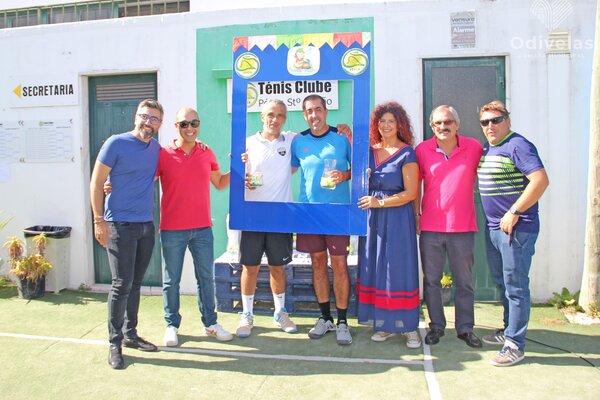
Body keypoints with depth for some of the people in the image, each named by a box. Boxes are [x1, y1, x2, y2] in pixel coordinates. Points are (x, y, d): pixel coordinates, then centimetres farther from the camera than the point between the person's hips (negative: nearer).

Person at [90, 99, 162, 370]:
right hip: (119, 225, -5)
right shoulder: (116, 143, -7)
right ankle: (114, 344, 11)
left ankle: (130, 334, 27)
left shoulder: (157, 148, 9)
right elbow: (96, 182, -6)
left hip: (146, 226, 5)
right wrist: (99, 220, -11)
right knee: (122, 285, -4)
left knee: (135, 284, 13)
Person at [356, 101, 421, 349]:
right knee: (376, 269, 6)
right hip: (373, 217, 5)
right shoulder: (370, 151, 11)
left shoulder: (406, 154, -4)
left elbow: (411, 193, -9)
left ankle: (409, 327, 12)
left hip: (397, 217, -5)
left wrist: (380, 202, -14)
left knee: (400, 269, -1)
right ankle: (386, 324, 19)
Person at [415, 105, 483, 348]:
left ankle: (465, 328, 26)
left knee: (464, 281, 10)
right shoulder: (422, 150, 0)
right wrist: (415, 215, 4)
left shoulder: (474, 147, 0)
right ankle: (436, 325, 26)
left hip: (463, 227, 0)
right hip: (430, 227, 0)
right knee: (431, 280, 10)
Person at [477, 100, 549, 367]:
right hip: (493, 227, 9)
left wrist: (514, 213, -21)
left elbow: (540, 180, -21)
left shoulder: (517, 145, -12)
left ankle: (515, 345, 7)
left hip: (516, 228, -9)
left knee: (515, 286, -2)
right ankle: (509, 329, 35)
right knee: (502, 282, 19)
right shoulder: (486, 150, 14)